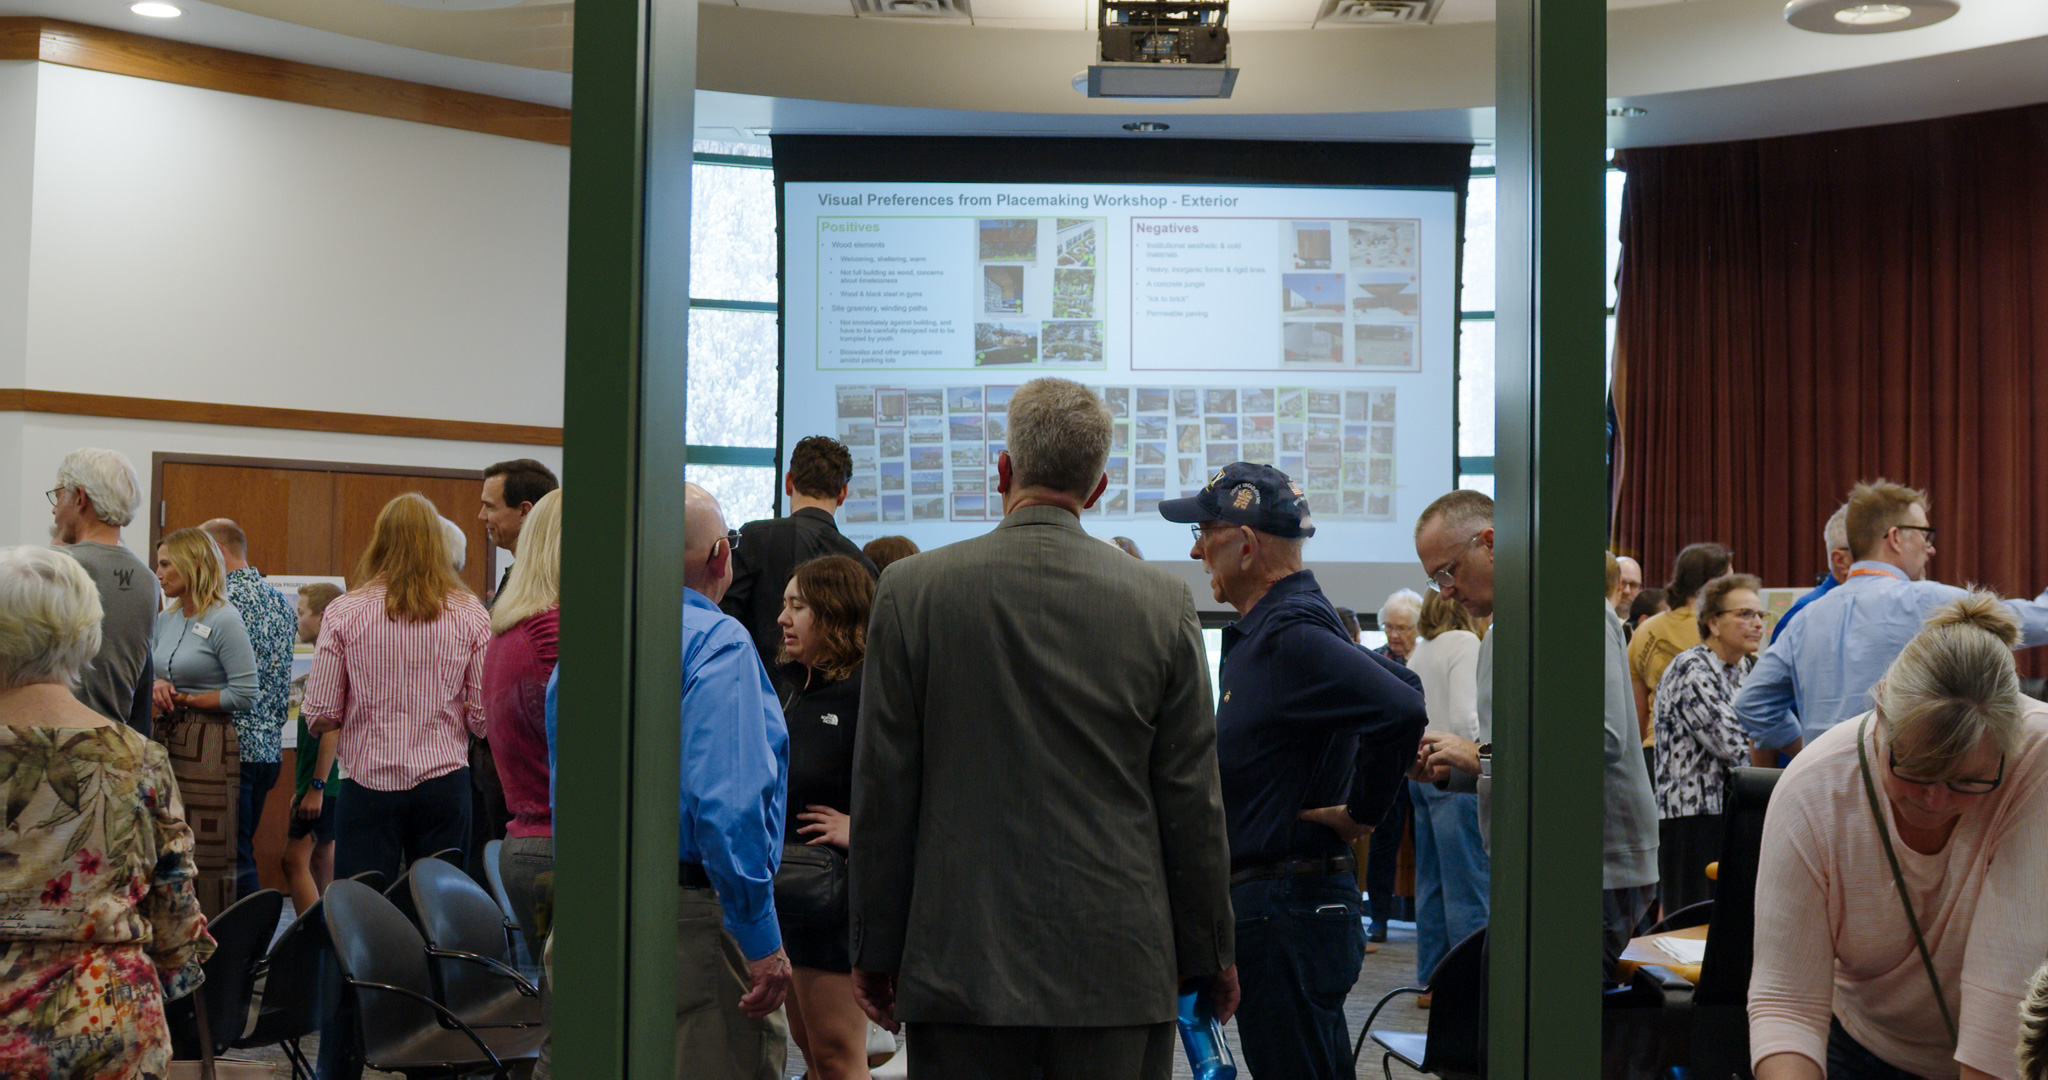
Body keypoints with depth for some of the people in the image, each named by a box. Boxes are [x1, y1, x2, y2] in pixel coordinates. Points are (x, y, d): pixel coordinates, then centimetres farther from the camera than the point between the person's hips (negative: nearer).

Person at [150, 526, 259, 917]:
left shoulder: (224, 620, -9)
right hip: (165, 737, 7)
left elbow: (246, 694, -12)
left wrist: (185, 699, -11)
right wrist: (155, 687, -3)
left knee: (208, 857, -4)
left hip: (208, 743, -7)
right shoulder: (164, 619, 13)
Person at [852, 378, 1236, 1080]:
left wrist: (875, 952, 8)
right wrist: (1210, 958, 12)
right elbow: (1191, 803, 1)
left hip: (960, 964, 0)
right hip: (1121, 972, 1)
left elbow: (881, 792, -1)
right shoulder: (1163, 602, -3)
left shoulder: (911, 590, -4)